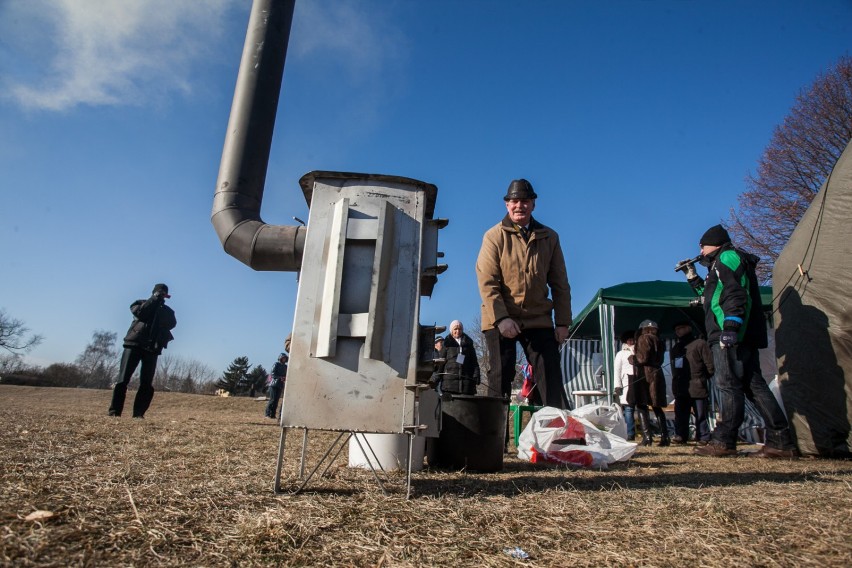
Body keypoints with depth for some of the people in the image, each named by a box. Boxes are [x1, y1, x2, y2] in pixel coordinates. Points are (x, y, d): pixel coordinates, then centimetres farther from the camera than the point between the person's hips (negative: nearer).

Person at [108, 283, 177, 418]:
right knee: (123, 379, -6)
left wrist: (161, 304, -6)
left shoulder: (167, 311, 17)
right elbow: (141, 313, -10)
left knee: (147, 383, -4)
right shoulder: (141, 303, 12)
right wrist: (155, 299, -6)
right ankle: (114, 411, -1)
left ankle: (138, 413, -1)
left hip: (152, 348, 2)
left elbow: (171, 324, -2)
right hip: (134, 344, -2)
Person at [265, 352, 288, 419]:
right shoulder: (276, 364, -2)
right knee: (272, 399, -9)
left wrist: (285, 378, -4)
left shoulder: (285, 366, 15)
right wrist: (280, 378, -19)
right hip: (274, 384, -5)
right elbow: (273, 374, -9)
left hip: (280, 385, 5)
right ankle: (268, 414, -2)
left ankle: (273, 414, 5)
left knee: (276, 400, 2)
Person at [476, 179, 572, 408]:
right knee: (500, 380, 3)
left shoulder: (549, 237, 10)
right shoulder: (494, 236, 1)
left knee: (552, 379, 1)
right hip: (501, 320, -2)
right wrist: (501, 318, -18)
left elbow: (560, 283, 9)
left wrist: (563, 322, 2)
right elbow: (486, 282, -8)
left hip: (539, 320, 3)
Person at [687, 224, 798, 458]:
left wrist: (730, 327, -24)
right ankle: (781, 443, 7)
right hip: (744, 337, 10)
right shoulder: (721, 265, 28)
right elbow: (712, 295, 39)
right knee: (754, 386, 7)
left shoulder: (728, 257, -1)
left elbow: (736, 295, -16)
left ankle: (723, 442, -9)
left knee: (728, 386, -10)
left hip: (731, 335, -10)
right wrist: (693, 278, 34)